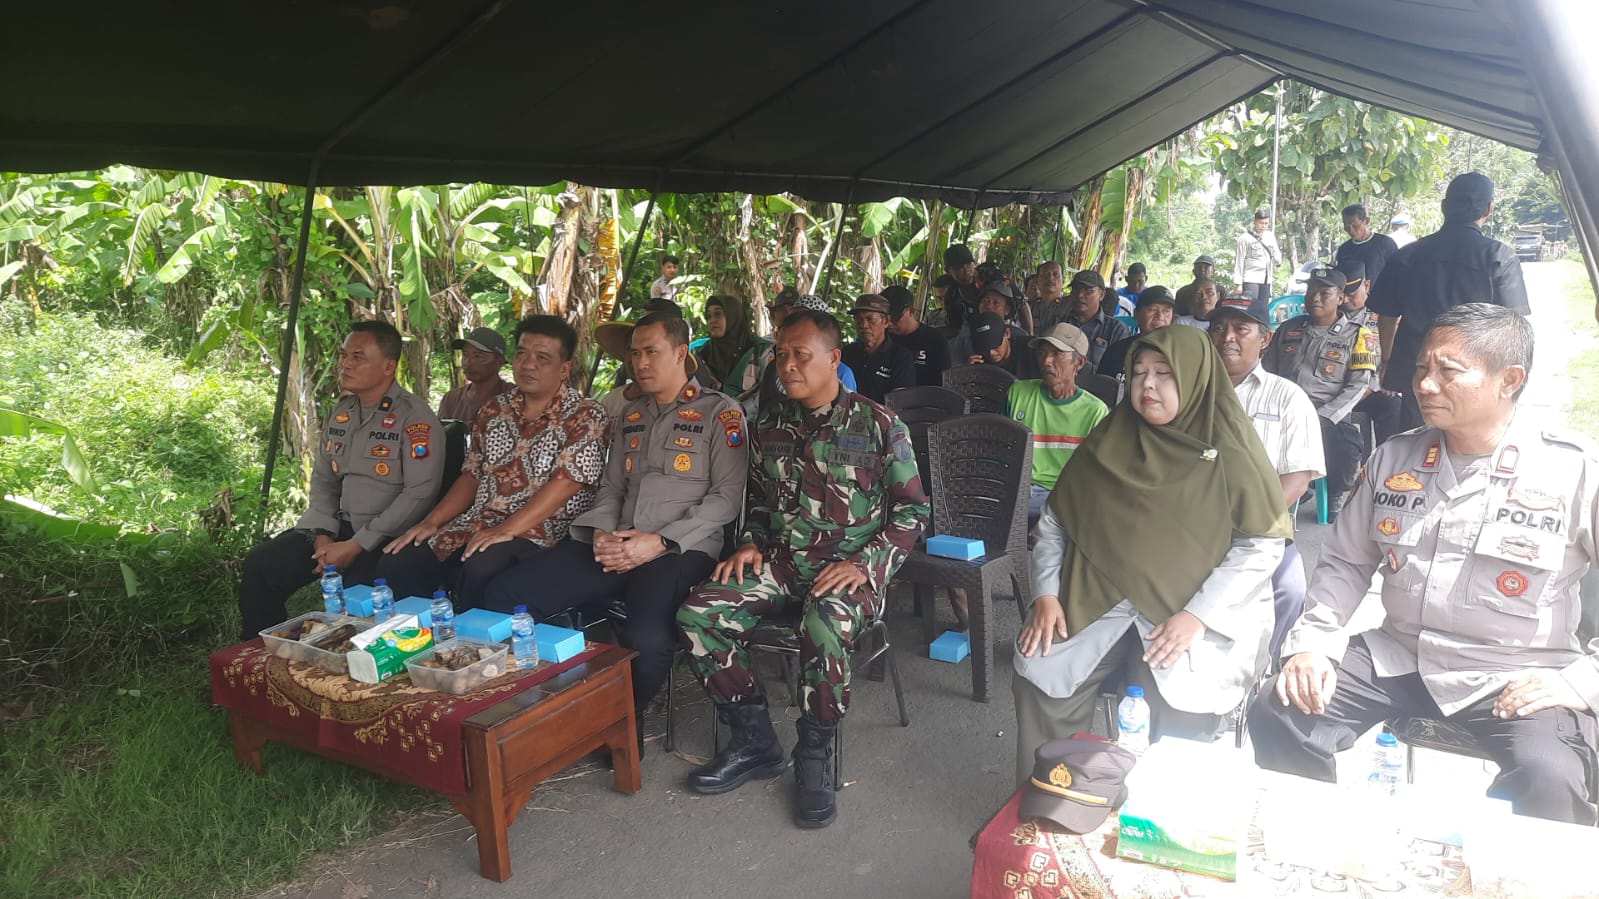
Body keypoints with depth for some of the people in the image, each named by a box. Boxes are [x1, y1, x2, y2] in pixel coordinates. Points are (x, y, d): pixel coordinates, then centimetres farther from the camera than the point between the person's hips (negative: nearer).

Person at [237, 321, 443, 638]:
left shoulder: (415, 418, -12)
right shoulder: (339, 413, 13)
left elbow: (420, 493, -19)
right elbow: (323, 479, 18)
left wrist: (357, 546, -18)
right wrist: (323, 536, -1)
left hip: (388, 537, -7)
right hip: (339, 526, 8)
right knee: (260, 565, -4)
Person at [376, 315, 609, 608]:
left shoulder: (585, 416, -6)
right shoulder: (495, 410, 15)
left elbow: (566, 482, -16)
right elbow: (472, 474, 18)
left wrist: (507, 529, -23)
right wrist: (431, 521, 4)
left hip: (538, 533, -6)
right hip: (476, 526, 7)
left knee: (481, 570, -35)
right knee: (395, 565, -10)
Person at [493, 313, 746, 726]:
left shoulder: (720, 412, 4)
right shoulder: (631, 416, 25)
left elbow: (727, 496, -5)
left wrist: (660, 542, -13)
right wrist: (602, 531, 1)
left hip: (681, 549, -6)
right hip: (614, 548, 6)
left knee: (645, 640, -36)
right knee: (504, 595, -14)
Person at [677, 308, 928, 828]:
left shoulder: (879, 426, -4)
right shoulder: (770, 425, 11)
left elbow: (913, 510, -3)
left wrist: (863, 564, -16)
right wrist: (750, 544, 3)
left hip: (851, 566, -5)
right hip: (781, 560, 5)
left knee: (825, 626, -38)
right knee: (698, 614, -18)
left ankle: (815, 756, -14)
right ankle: (754, 744, -3)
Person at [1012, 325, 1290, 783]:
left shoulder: (1229, 452, 1)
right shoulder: (1109, 443, 12)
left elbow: (1262, 543, -5)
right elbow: (1055, 520, 12)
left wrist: (1198, 615, -14)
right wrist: (1046, 593, -1)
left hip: (1194, 615, -3)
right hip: (1095, 602, 3)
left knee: (1177, 705, -27)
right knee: (1038, 677, -18)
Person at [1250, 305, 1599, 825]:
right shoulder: (1394, 458, 6)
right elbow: (1346, 562, 11)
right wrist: (1310, 644, -2)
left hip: (1517, 680, -3)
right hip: (1396, 659, 4)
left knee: (1548, 777, -33)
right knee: (1277, 717, -15)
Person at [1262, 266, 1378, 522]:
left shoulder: (1356, 337, 8)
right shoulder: (1288, 329, 18)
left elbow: (1357, 387, -3)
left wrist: (1320, 419, -16)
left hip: (1329, 420, -2)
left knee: (1348, 447, -34)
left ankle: (1337, 494, 2)